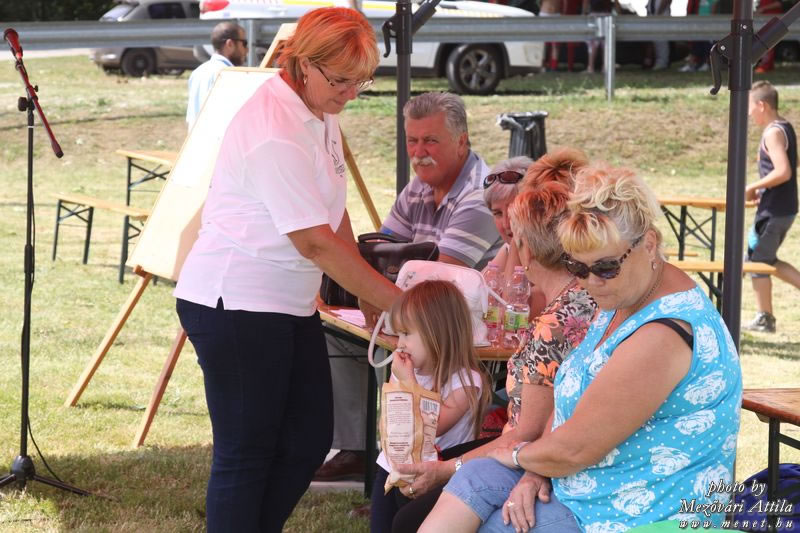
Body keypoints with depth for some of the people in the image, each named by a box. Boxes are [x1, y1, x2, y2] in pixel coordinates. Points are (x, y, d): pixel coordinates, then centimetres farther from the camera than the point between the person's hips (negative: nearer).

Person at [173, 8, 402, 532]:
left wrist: (364, 285, 8)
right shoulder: (274, 131, -23)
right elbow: (314, 242, -24)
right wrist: (394, 300, -21)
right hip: (235, 305, -10)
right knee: (246, 452, -2)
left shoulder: (321, 111, 7)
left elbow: (334, 212, 16)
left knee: (309, 440, 11)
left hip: (289, 302, 10)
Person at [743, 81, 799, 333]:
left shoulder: (773, 133, -18)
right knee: (768, 261, 19)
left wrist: (752, 188, -18)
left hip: (773, 211, -9)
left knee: (757, 261, 4)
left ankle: (764, 319, 12)